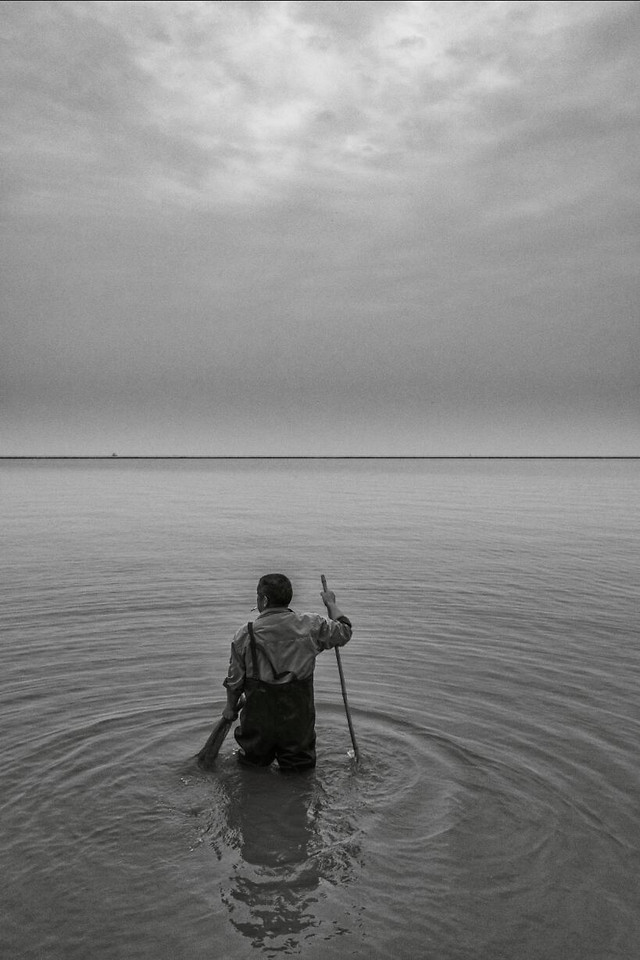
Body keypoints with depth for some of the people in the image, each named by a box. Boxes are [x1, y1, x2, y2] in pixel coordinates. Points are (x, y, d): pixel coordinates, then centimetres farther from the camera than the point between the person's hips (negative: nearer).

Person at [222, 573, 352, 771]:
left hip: (258, 715, 0)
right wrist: (331, 604, 23)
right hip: (298, 715, 1)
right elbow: (344, 632, 9)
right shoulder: (310, 625, -8)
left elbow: (235, 680, -1)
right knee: (302, 764, 15)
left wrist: (231, 708, 17)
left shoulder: (246, 634, -10)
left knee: (253, 763, 20)